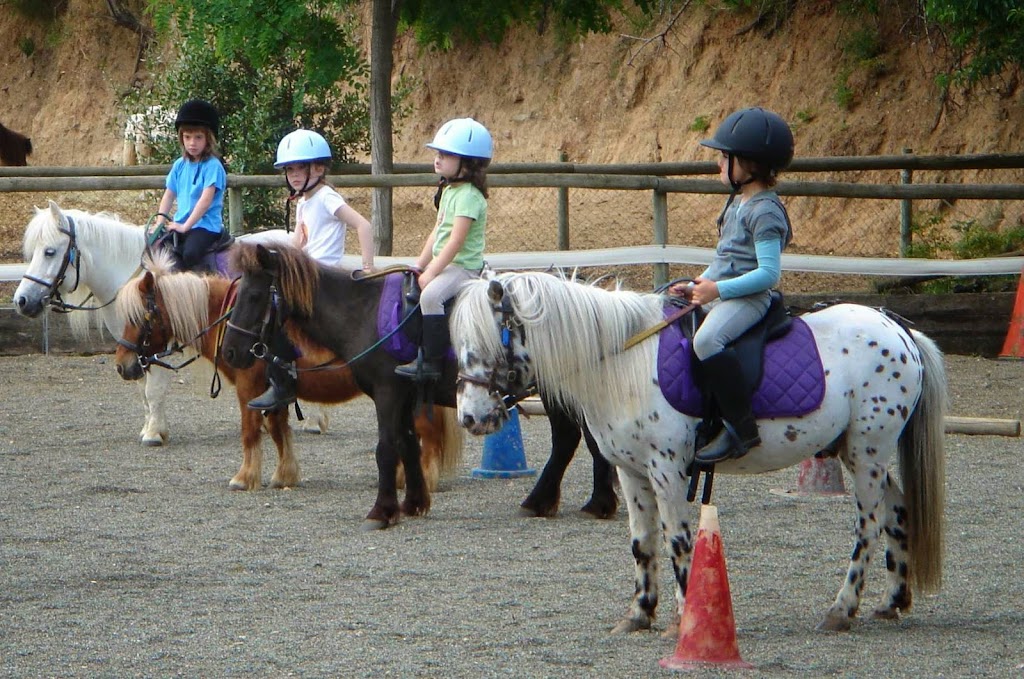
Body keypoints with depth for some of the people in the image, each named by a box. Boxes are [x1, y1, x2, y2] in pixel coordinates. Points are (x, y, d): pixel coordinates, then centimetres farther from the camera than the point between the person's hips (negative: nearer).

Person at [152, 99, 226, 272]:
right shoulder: (179, 165, 13)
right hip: (180, 225, 7)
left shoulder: (212, 166, -8)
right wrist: (160, 222, 5)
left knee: (190, 253, -34)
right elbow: (169, 195, 18)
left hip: (206, 225, -7)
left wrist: (185, 226, -18)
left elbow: (206, 199, -16)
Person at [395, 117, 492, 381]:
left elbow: (456, 241, -23)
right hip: (446, 263, 11)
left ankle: (432, 361, -29)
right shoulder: (449, 191, 13)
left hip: (464, 267, -11)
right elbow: (436, 233, 17)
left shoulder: (469, 196, -18)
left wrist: (430, 273, -22)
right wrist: (419, 266, 11)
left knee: (430, 294, -31)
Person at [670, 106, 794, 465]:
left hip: (748, 297, -11)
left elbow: (768, 272, -21)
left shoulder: (764, 211, -14)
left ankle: (740, 425, -31)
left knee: (707, 340, -35)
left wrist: (719, 289, -24)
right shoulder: (738, 202, 17)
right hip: (718, 293, 11)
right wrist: (695, 286, 10)